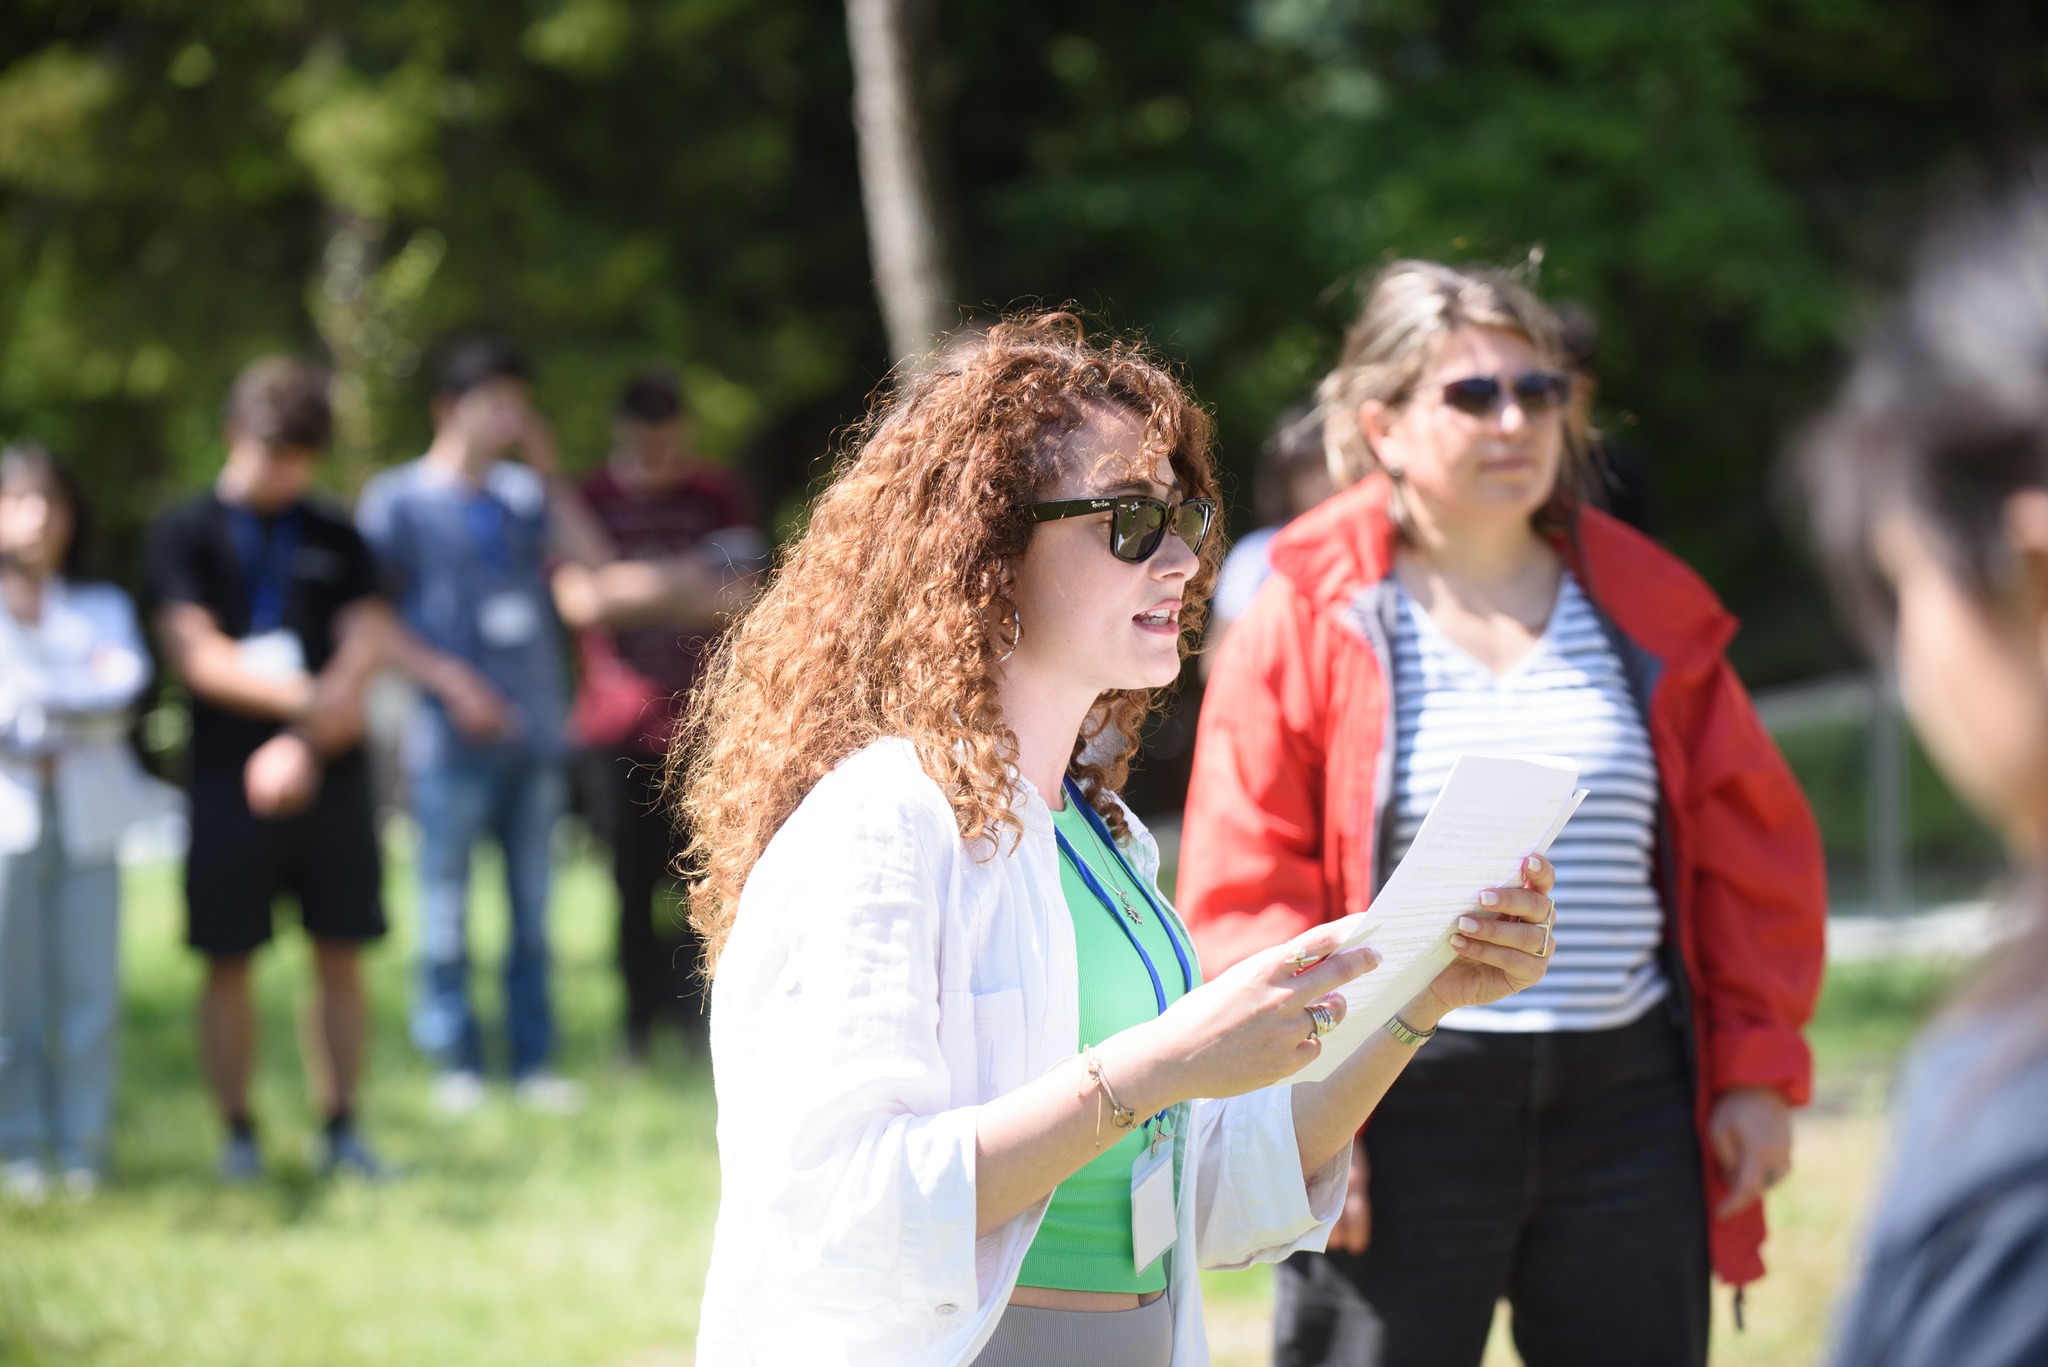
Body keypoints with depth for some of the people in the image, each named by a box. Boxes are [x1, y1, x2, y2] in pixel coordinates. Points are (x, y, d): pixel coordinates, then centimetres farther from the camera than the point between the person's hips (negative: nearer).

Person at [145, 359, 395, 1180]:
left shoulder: (335, 541, 12)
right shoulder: (185, 535, 3)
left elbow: (368, 647, 2)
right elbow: (198, 657, -8)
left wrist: (304, 745, -12)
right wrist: (309, 699, -16)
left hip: (330, 775, 2)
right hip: (230, 777, -2)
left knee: (340, 955, 3)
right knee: (229, 960, 0)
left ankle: (341, 1130, 10)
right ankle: (238, 1135, 8)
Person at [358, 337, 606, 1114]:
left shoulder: (522, 492, 12)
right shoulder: (397, 499, 0)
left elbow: (594, 562, 3)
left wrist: (548, 472, 1)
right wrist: (449, 678, -14)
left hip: (535, 732, 4)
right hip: (451, 742, -4)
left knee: (533, 906, 7)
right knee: (447, 910, -2)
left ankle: (535, 1061, 14)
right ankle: (456, 1062, 8)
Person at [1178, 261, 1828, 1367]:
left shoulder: (1649, 612, 10)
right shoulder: (1303, 623, -1)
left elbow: (1755, 851, 12)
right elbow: (1244, 890, -4)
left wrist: (1758, 1068, 5)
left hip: (1625, 1100, 4)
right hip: (1399, 1112, -3)